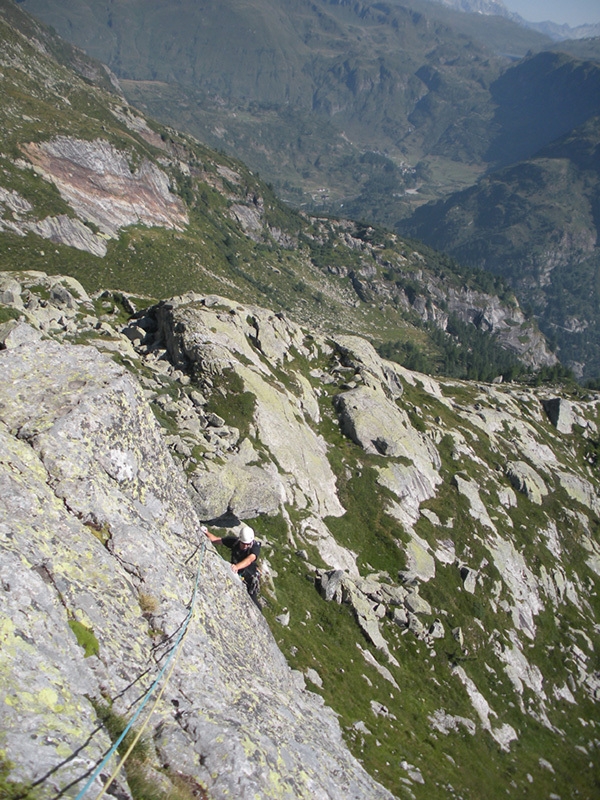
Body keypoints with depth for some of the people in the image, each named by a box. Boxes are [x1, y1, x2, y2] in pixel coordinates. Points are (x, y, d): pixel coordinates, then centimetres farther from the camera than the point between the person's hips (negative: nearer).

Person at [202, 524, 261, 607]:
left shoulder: (255, 546, -30)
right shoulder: (234, 541, -18)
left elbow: (249, 559, -49)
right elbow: (216, 540, -10)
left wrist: (237, 566, -66)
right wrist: (207, 533, -29)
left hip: (250, 576, -3)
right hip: (236, 574, 4)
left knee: (252, 600, -1)